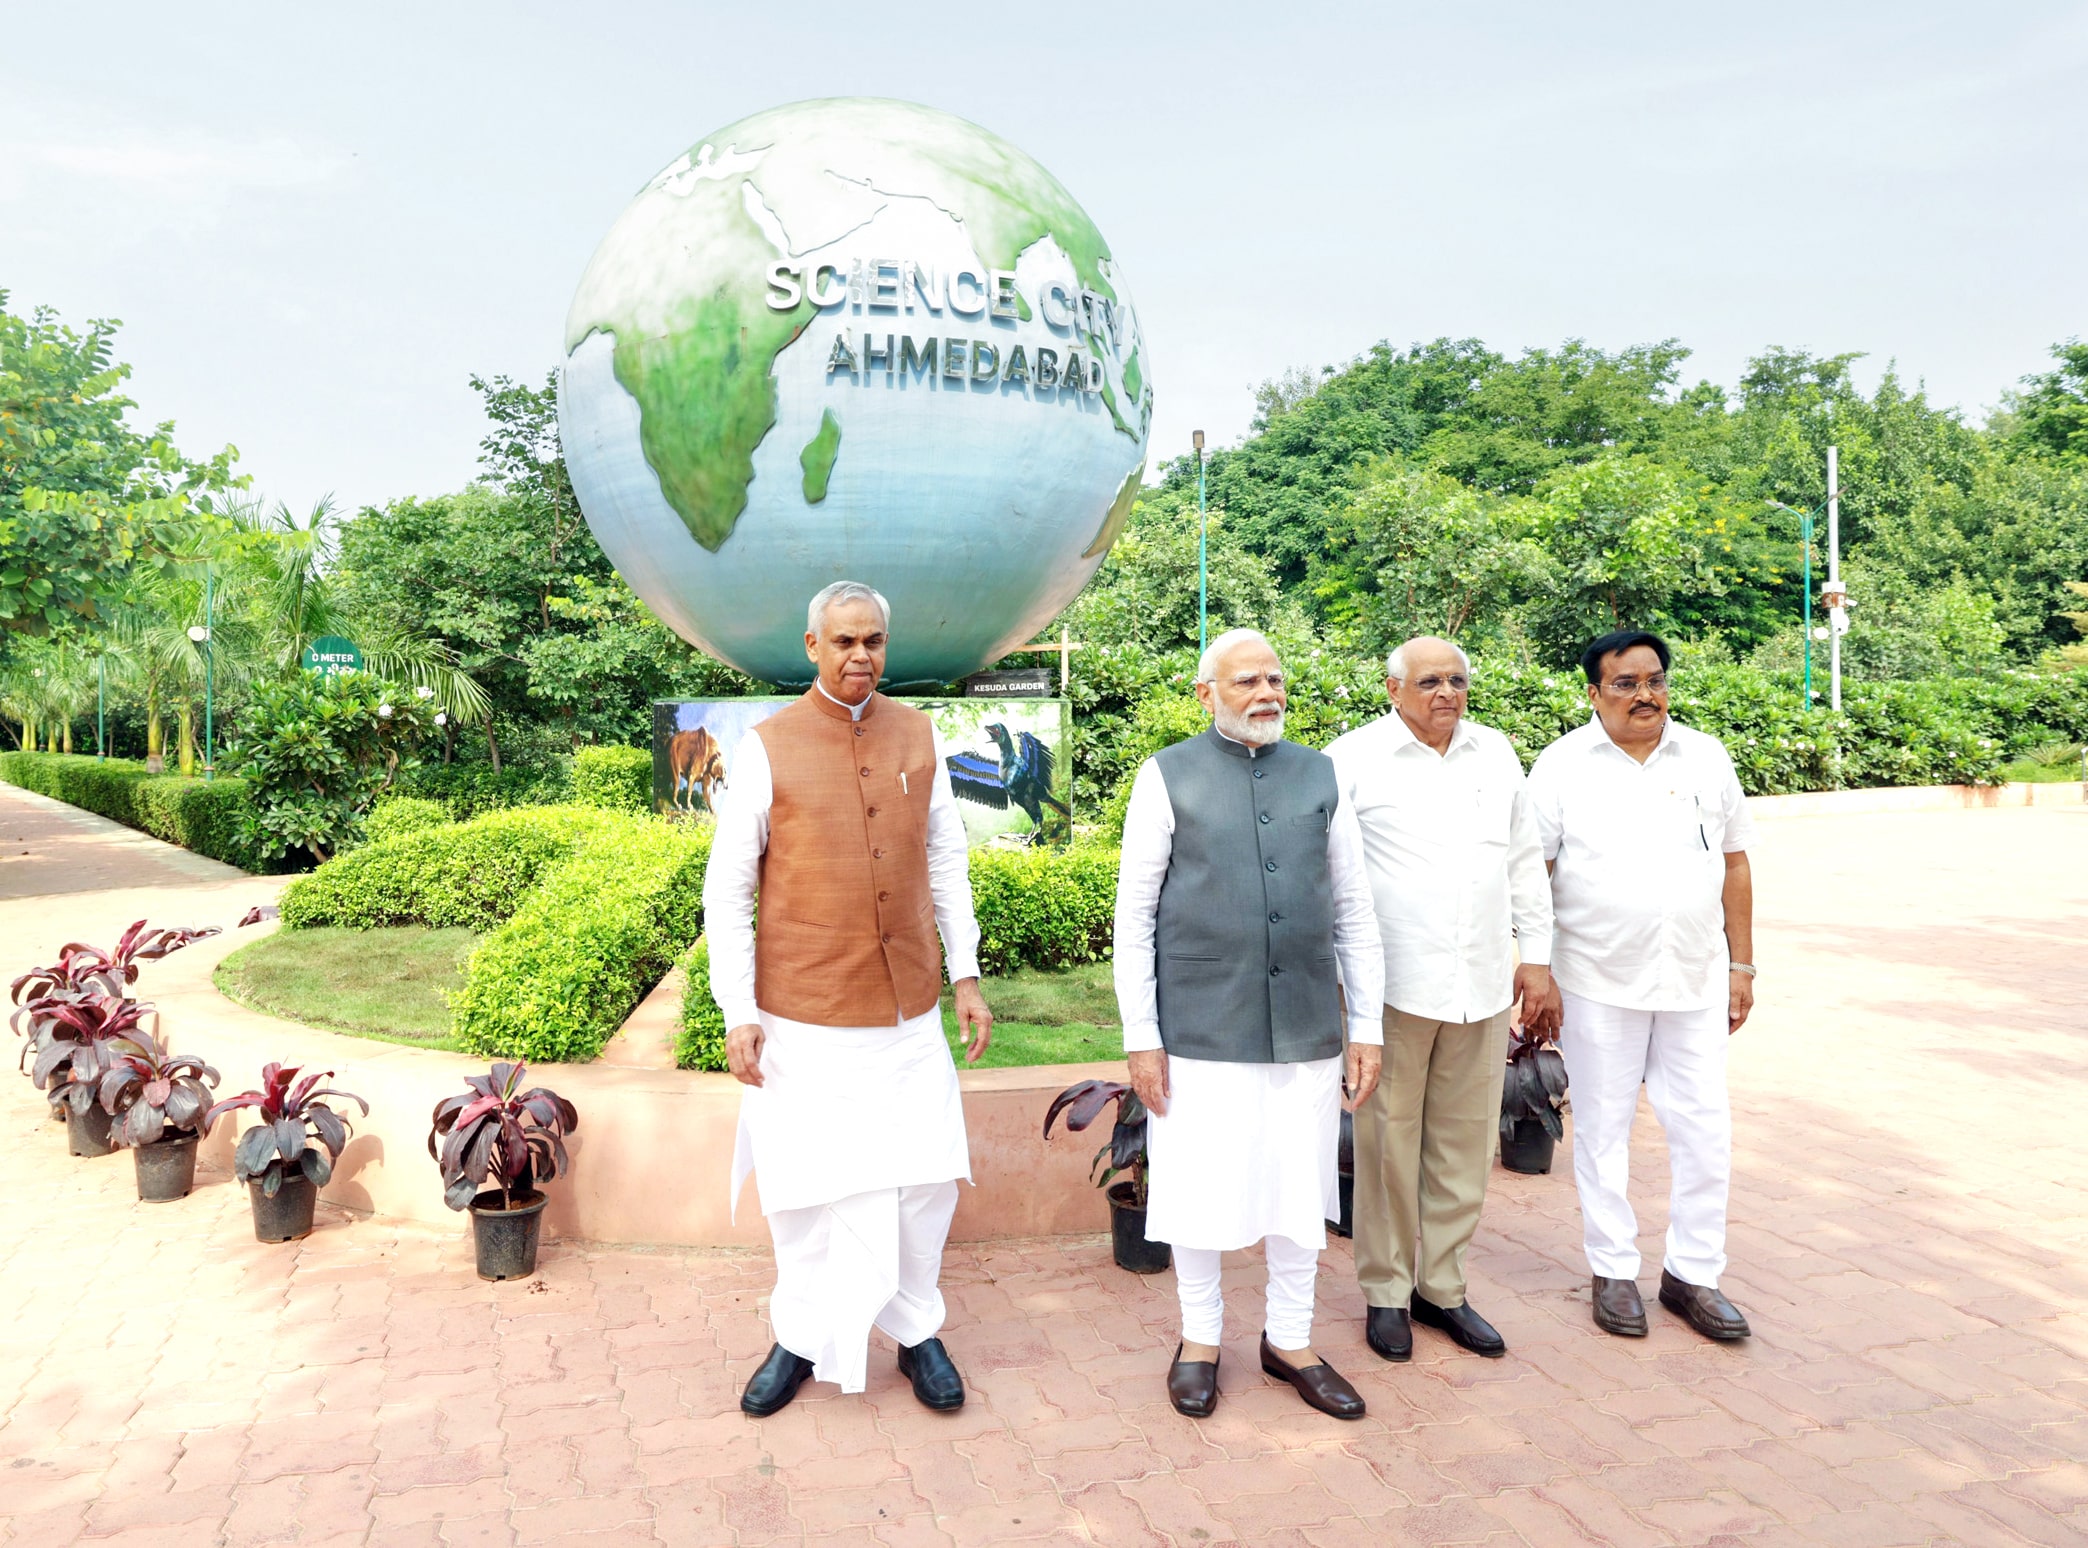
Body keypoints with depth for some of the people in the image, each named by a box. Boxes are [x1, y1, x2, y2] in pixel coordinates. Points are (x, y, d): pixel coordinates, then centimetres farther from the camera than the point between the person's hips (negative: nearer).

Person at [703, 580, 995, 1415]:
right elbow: (725, 889, -4)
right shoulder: (768, 746, -6)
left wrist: (967, 976, 6)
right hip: (802, 1017, -3)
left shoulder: (917, 735, 4)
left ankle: (916, 1331, 29)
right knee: (804, 1184, 9)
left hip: (907, 1009, 3)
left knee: (926, 1178, 8)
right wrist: (737, 1013, -8)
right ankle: (802, 1339, 30)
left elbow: (947, 862, 11)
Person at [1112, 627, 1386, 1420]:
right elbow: (1134, 914, -2)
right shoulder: (1169, 777, -2)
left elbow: (1354, 910, 9)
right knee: (1199, 1190, 7)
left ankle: (1290, 1341, 32)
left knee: (1301, 1190, 11)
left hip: (1306, 1027, 3)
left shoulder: (1320, 776, 7)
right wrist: (1141, 1038, -5)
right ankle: (1200, 1339, 30)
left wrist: (1367, 1028, 6)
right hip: (1201, 1028, -3)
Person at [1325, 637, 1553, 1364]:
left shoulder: (1496, 753, 13)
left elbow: (1525, 859, 18)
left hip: (1483, 984, 5)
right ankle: (1385, 1292, 18)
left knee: (1464, 1142, 10)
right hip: (1395, 983, -4)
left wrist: (1536, 953, 14)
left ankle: (1441, 1288, 25)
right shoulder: (1353, 757, -3)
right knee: (1388, 1140, 2)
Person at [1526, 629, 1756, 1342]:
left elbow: (1735, 865, 10)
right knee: (1603, 1129, 8)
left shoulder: (1706, 759, 6)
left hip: (1695, 981, 3)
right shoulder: (1561, 765, -3)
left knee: (1705, 1132, 6)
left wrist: (1742, 965, 8)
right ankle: (1614, 1271, 22)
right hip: (1598, 983, -2)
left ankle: (1692, 1274, 21)